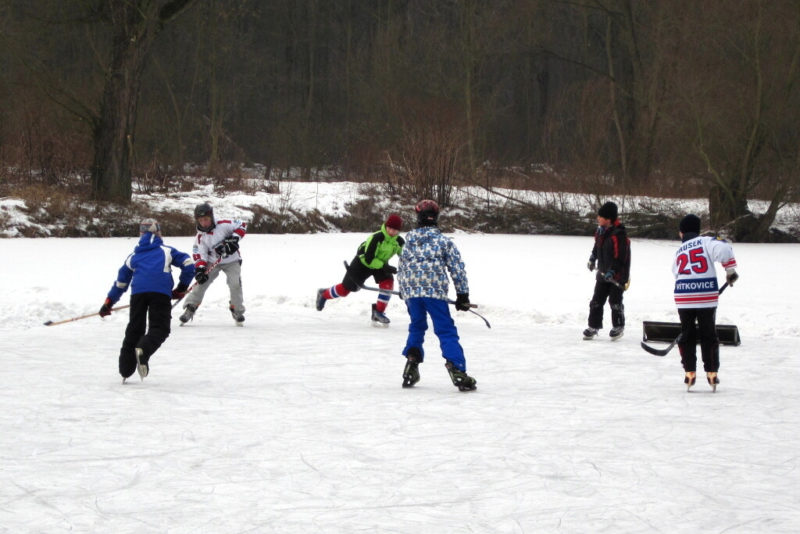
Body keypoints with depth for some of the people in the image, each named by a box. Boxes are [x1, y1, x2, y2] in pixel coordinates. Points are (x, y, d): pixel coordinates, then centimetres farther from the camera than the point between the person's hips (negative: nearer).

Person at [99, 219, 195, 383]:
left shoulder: (134, 256, 30)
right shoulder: (167, 251, 24)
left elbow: (121, 281, 32)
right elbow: (188, 264, 14)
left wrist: (109, 303, 39)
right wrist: (182, 288, 22)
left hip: (138, 292, 3)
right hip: (161, 292, -2)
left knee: (134, 329, 12)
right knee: (160, 328, -3)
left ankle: (125, 370, 12)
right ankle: (143, 349, -34)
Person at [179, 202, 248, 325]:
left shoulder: (223, 225, -17)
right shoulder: (200, 237, -8)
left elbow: (242, 225, -11)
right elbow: (199, 254, -12)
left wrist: (234, 239, -23)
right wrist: (199, 269, -26)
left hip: (231, 261, -2)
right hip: (212, 262, 2)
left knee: (235, 284, -17)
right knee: (201, 283, -9)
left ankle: (237, 311, 2)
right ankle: (189, 309, 1)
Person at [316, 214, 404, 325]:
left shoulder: (399, 241, -18)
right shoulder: (377, 238, -36)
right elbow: (369, 259, -35)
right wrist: (384, 267, -41)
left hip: (381, 263, 5)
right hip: (363, 261, -5)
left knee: (388, 283, -22)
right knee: (345, 288, 7)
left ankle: (378, 312, -8)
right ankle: (323, 294, 38)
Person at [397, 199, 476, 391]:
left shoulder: (409, 240, 11)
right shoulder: (444, 241, 2)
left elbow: (401, 268, 17)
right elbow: (457, 269, 1)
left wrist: (403, 290, 31)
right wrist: (463, 296, 8)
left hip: (410, 291, 3)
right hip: (434, 291, -3)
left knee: (417, 327, 24)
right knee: (446, 332, -3)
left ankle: (412, 361, 16)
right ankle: (457, 370, -16)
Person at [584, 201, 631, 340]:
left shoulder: (619, 235, -22)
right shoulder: (601, 231, 5)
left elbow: (620, 257, -23)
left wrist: (612, 271, -27)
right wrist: (592, 258, 19)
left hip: (617, 275, -8)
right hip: (603, 273, 8)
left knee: (615, 301, 0)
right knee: (596, 301, 7)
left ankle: (618, 327, 15)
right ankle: (594, 326, 15)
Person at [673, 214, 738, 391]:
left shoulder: (679, 252, 17)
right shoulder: (706, 242, 2)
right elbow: (724, 249, -17)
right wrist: (730, 270, -6)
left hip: (683, 297, 3)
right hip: (707, 296, -3)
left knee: (687, 335, 13)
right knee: (708, 335, 8)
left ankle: (689, 373, 9)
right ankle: (712, 373, 8)